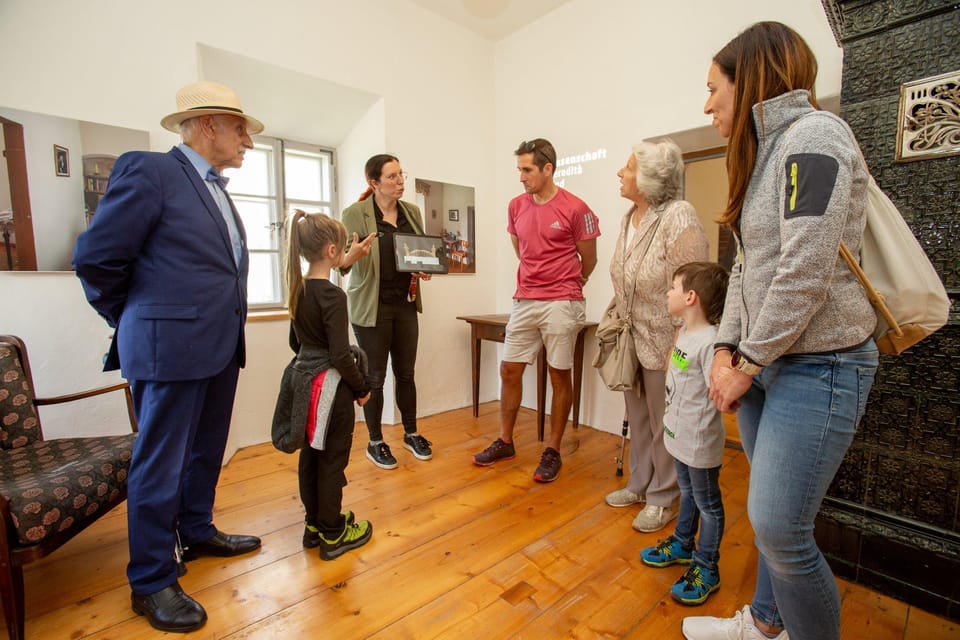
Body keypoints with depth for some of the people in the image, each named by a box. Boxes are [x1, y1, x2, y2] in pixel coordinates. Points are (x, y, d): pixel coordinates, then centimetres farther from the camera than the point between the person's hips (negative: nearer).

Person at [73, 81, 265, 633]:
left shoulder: (217, 190, 16)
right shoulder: (150, 170, -9)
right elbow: (97, 258, -10)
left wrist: (230, 327, 15)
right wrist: (135, 322, 1)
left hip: (220, 345, 8)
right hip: (171, 346, -8)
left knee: (207, 451, 20)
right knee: (161, 465, 5)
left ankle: (198, 533, 39)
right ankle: (151, 582, 22)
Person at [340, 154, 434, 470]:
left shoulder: (412, 211, 7)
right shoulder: (355, 213, -8)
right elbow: (345, 261, -10)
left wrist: (424, 270, -2)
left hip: (406, 304, 4)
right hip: (372, 307, -4)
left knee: (405, 373, 14)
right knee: (375, 377, 7)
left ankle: (411, 434, 31)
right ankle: (375, 443, 25)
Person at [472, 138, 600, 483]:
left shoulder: (575, 209, -7)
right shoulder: (516, 206, 8)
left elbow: (588, 260, 4)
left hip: (561, 304, -5)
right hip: (524, 301, 5)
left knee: (560, 376, 5)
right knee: (509, 371, 8)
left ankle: (553, 452, 20)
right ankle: (505, 442, 25)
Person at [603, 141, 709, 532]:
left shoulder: (678, 217, -17)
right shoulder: (629, 219, 7)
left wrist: (677, 348, -21)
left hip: (662, 342, -7)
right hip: (632, 338, 7)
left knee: (663, 424, 8)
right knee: (637, 418, 19)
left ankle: (663, 499, 29)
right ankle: (639, 485, 38)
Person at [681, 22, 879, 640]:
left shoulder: (813, 135, -11)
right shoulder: (766, 152, 16)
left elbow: (805, 273, -20)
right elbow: (747, 266, 10)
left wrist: (747, 365, -13)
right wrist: (728, 349, 2)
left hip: (817, 365, -8)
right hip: (765, 360, 8)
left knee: (778, 526, -2)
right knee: (773, 517, 18)